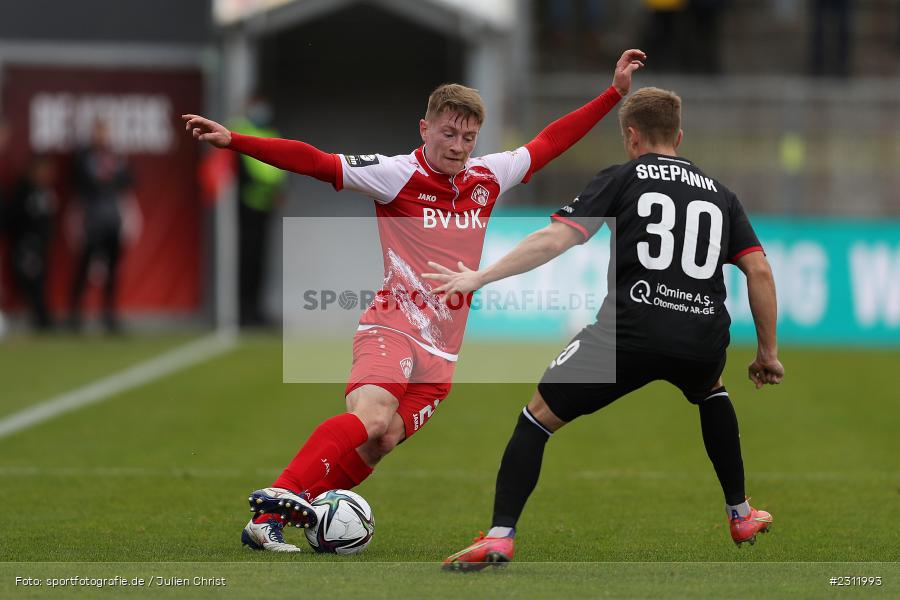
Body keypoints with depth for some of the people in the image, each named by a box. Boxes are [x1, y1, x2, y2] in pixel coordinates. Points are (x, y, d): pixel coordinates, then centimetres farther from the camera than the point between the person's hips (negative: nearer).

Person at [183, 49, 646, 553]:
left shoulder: (488, 178, 11)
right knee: (370, 417, -30)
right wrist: (233, 141, -21)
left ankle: (281, 516, -10)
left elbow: (549, 143, 23)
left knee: (381, 442, -11)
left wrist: (615, 94, 24)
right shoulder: (397, 175, -5)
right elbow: (312, 162, -12)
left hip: (443, 349, 5)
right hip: (392, 326, -5)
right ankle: (275, 502, -34)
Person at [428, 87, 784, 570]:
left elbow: (553, 240, -2)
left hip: (631, 330, -4)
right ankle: (741, 516, 39)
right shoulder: (718, 193, 21)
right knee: (711, 392, 40)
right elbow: (759, 270, 14)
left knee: (540, 415, 10)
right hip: (703, 341, 4)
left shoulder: (622, 178, 10)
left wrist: (480, 278, -1)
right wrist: (768, 353, 22)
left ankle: (499, 537, -6)